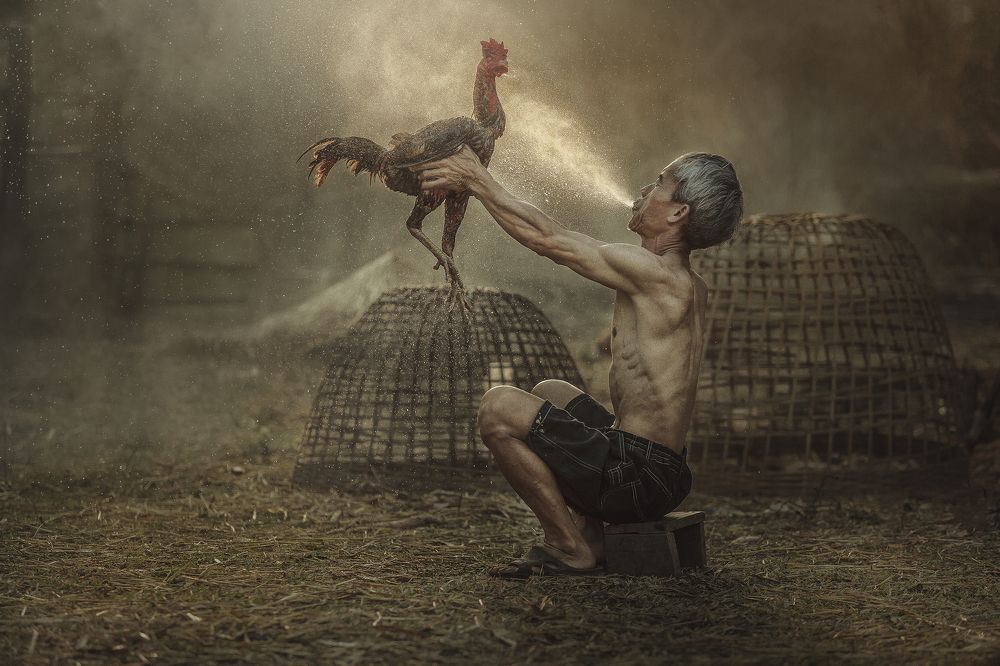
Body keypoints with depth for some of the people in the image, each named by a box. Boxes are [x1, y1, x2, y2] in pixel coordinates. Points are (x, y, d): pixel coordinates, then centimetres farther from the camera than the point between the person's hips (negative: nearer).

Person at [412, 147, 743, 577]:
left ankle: (569, 550, -5)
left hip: (638, 476, -10)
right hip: (666, 474, 10)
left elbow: (547, 239, -10)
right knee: (549, 393, 30)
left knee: (499, 408, -14)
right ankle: (591, 541, 17)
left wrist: (477, 181, 1)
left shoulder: (655, 273, -17)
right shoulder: (691, 287, 12)